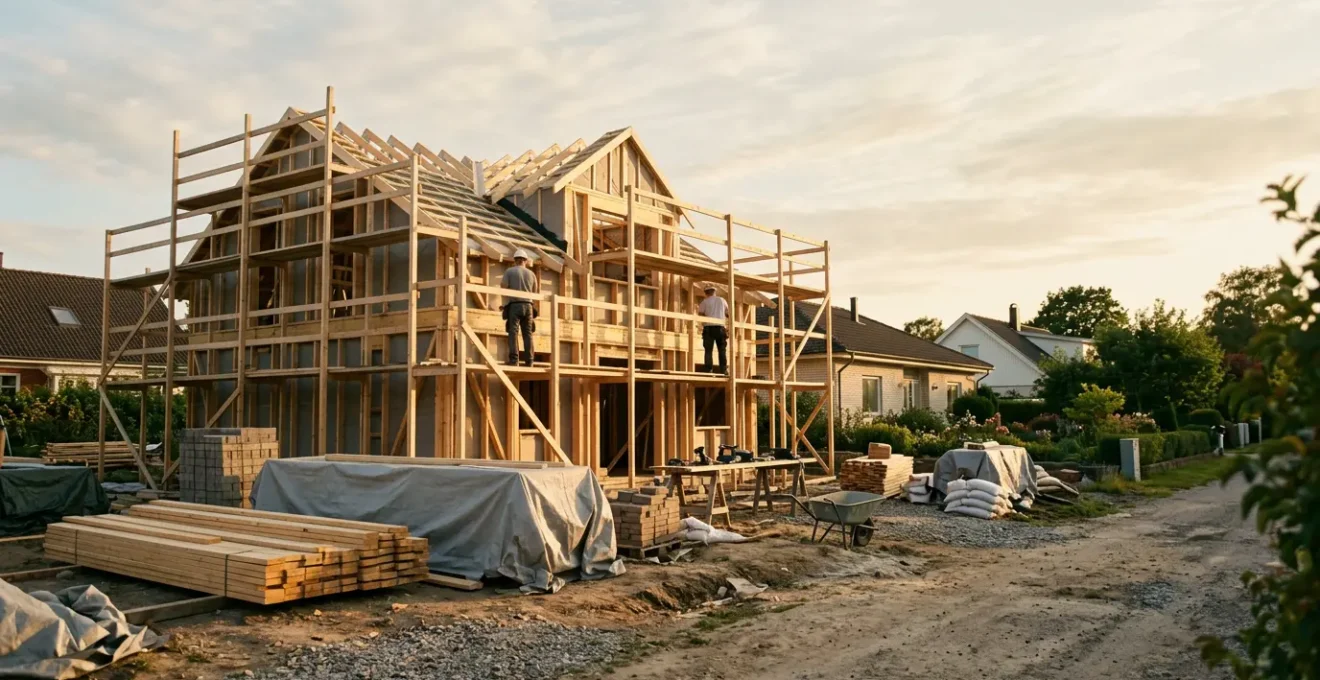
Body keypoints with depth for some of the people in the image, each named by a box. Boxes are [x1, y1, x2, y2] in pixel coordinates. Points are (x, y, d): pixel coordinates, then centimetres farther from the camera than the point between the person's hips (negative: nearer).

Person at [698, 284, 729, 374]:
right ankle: (723, 370, -6)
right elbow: (728, 314, 17)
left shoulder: (705, 302, 6)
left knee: (708, 350, -2)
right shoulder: (722, 300, 13)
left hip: (708, 328, -1)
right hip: (720, 327, 1)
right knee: (722, 350, 3)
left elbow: (700, 315, -1)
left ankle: (708, 371, -10)